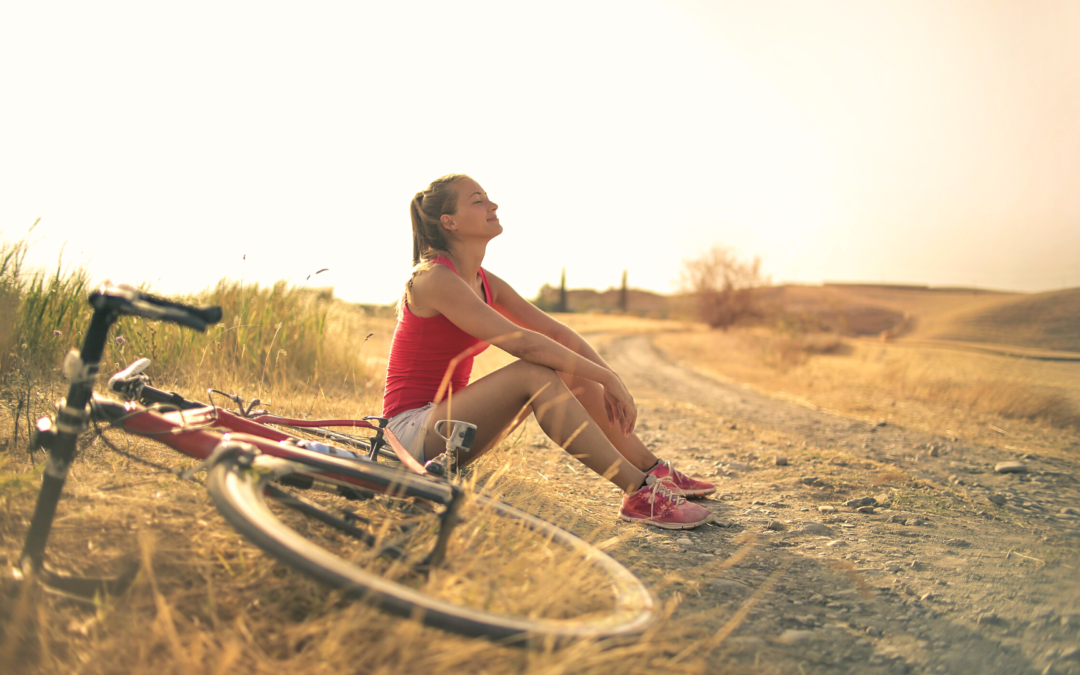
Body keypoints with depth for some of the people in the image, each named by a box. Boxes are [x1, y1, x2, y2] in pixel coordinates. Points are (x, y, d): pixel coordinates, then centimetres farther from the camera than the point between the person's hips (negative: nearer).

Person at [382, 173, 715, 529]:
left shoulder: (484, 282, 9)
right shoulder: (434, 279, -19)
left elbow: (557, 332, 5)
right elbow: (521, 342, -27)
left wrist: (608, 378, -9)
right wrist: (606, 377, -23)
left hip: (447, 415, 9)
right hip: (413, 430, -9)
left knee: (572, 371, -2)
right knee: (533, 373, -28)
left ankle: (654, 470, 3)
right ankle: (638, 493, -28)